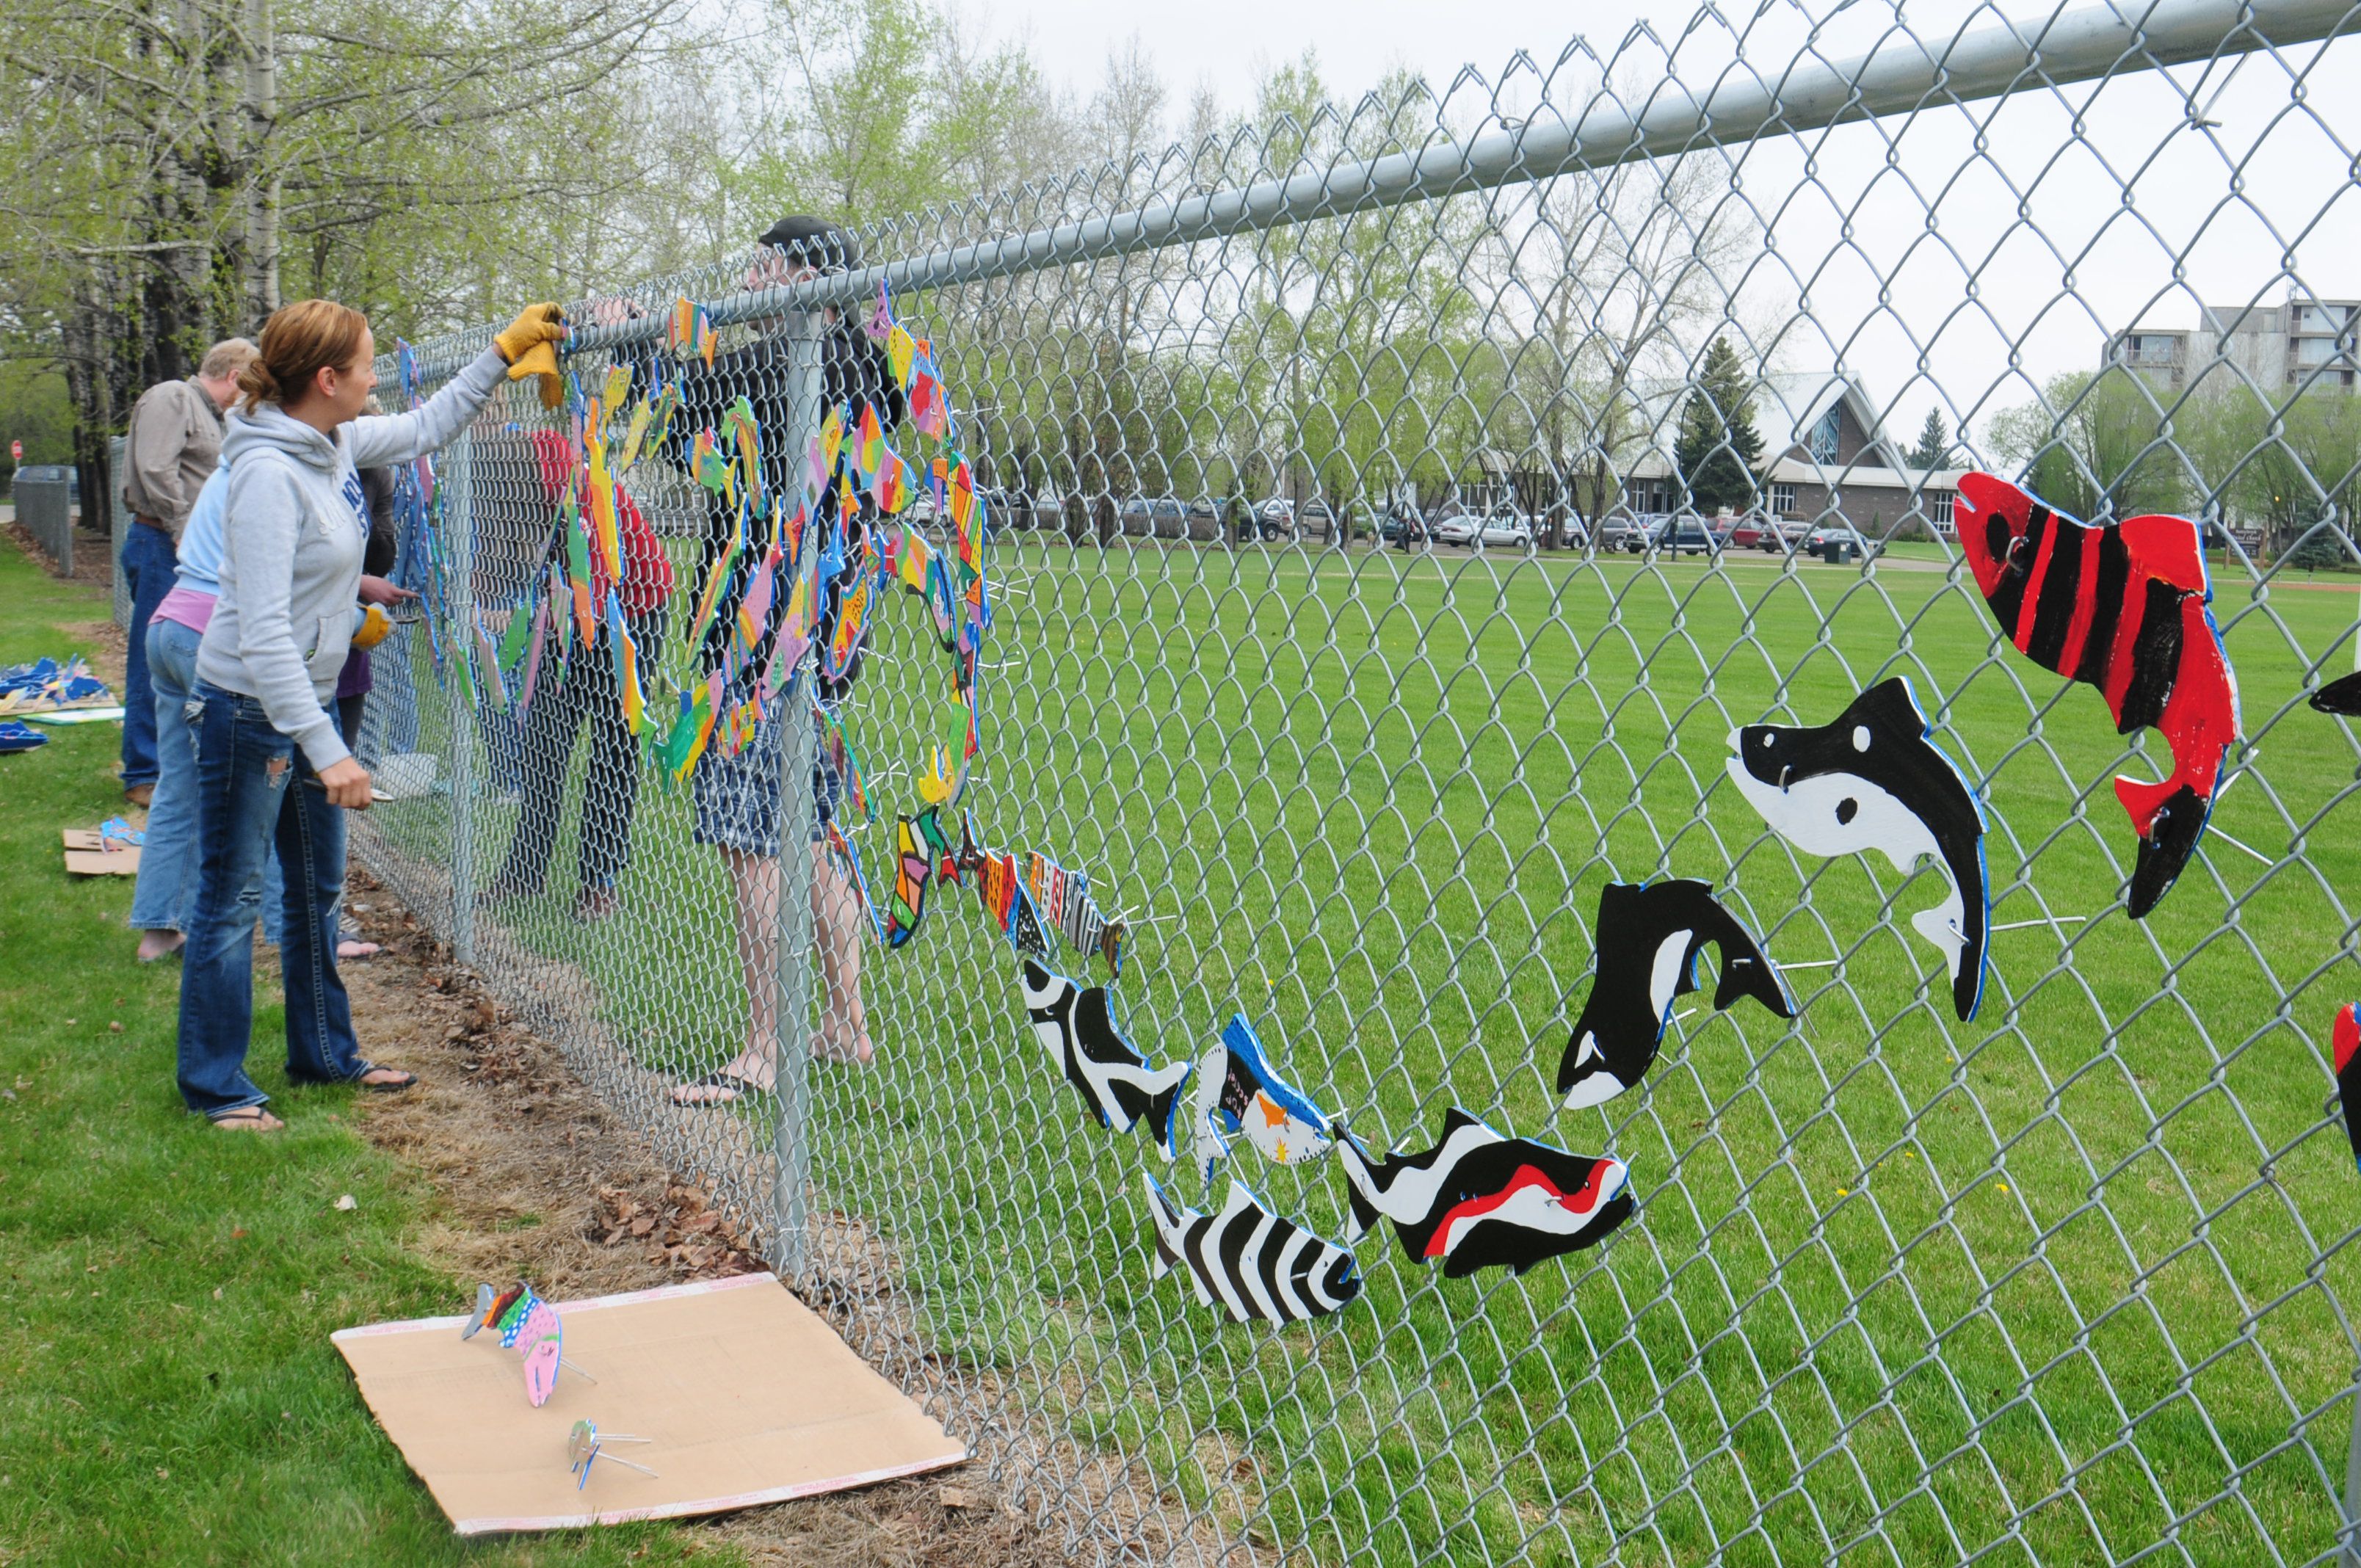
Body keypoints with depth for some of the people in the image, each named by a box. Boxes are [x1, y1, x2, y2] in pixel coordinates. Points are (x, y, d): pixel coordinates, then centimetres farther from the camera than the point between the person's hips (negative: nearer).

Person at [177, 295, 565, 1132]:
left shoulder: (340, 442, 1)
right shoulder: (270, 474, -25)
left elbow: (424, 428, 23)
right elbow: (263, 634, -29)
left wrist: (502, 353, 20)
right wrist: (327, 750, -32)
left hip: (307, 699, 9)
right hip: (249, 710, -9)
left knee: (318, 889, 19)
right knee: (230, 900, 3)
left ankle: (326, 1053, 33)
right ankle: (215, 1084, 15)